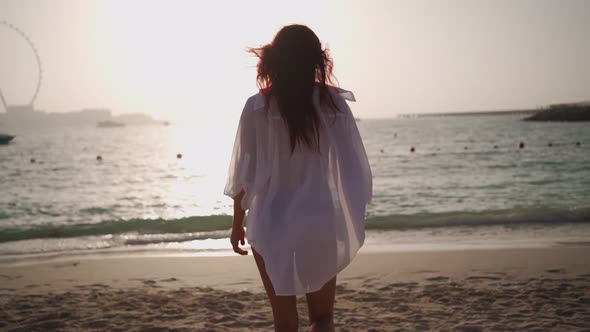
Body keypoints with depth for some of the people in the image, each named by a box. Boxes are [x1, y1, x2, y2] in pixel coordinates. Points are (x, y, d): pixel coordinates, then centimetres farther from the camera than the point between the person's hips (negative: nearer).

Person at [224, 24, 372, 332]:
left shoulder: (257, 108, -8)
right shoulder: (334, 103, -5)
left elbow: (244, 172, -2)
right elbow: (353, 169, -2)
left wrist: (237, 223, 11)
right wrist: (354, 222, 10)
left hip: (271, 226, -1)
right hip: (321, 223, 1)